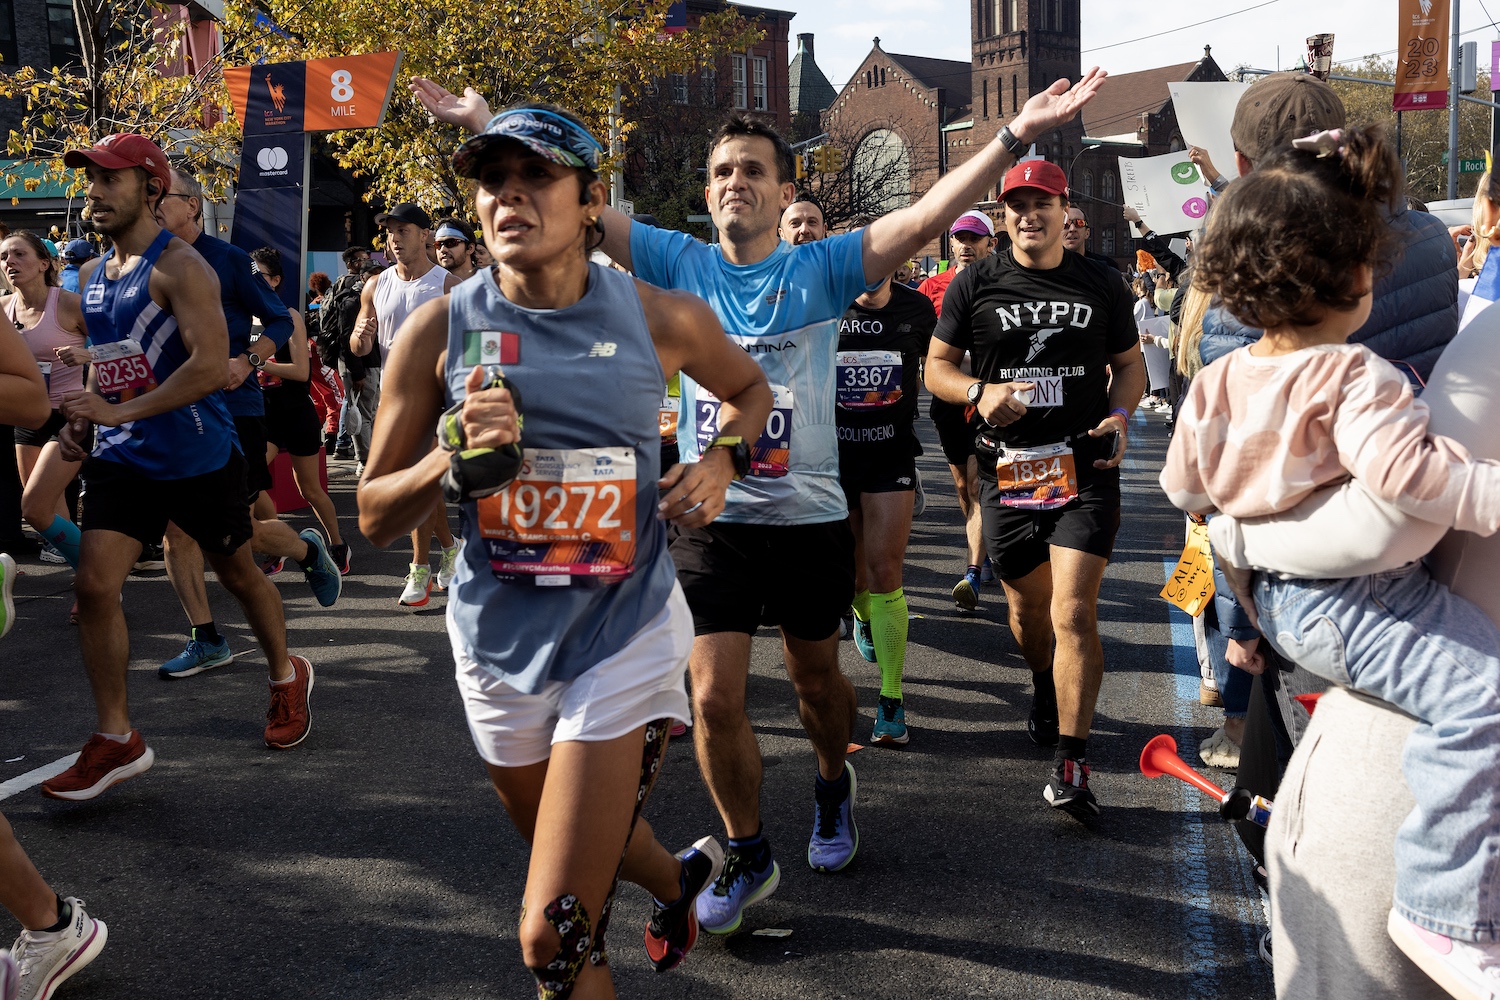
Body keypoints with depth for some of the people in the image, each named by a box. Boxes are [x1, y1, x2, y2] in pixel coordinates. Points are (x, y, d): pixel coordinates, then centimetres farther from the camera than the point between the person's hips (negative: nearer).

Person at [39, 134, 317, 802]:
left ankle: (287, 677, 38)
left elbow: (212, 365, -25)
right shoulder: (92, 275, 10)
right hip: (122, 457, 6)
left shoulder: (179, 267, -14)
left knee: (238, 575, 12)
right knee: (94, 584, -7)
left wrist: (120, 412, -25)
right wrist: (82, 420, 4)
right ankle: (117, 741, 4)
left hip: (198, 457, -6)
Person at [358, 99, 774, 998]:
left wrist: (720, 463, -5)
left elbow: (751, 389, 14)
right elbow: (376, 516, -1)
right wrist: (457, 458, -19)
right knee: (568, 848, 27)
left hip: (623, 630, -3)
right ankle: (683, 875, 58)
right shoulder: (440, 329, -6)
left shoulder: (661, 317, -7)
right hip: (501, 638, 3)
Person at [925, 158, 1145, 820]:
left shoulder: (1101, 285, 7)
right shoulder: (975, 286, 3)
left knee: (1074, 611, -12)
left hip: (1086, 466, -1)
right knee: (1027, 606, 15)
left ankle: (1070, 767, -6)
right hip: (1009, 467, 1)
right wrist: (980, 391, -15)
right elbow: (937, 367, 6)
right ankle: (1044, 691, 48)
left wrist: (1120, 413, -5)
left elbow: (1129, 362, 16)